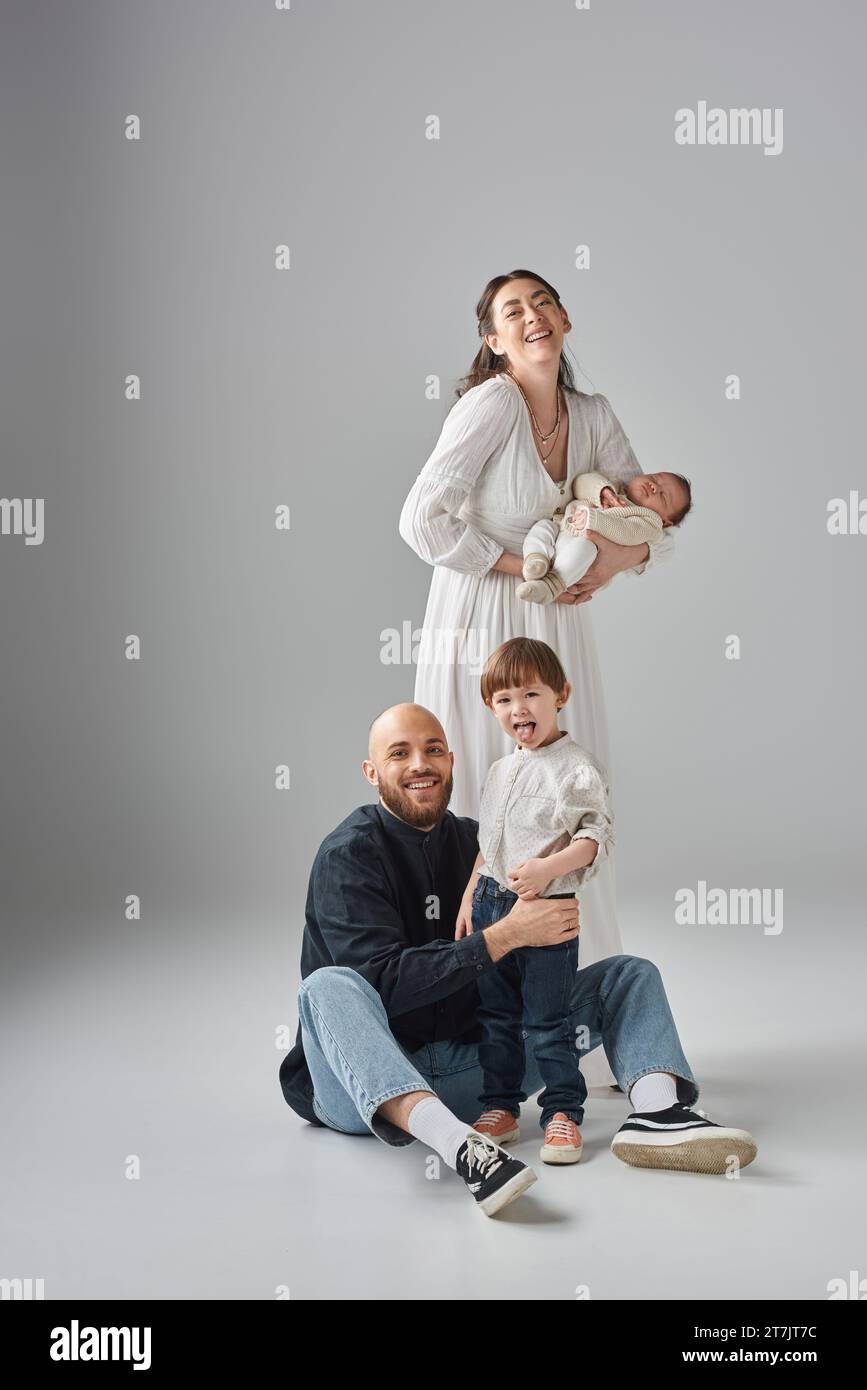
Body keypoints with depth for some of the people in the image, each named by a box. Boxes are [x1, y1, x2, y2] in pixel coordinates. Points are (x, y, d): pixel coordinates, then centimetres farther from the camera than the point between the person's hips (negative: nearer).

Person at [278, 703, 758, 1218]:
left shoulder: (471, 838, 10)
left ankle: (656, 1108, -31)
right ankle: (452, 1140, -57)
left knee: (629, 974, 0)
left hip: (467, 1068, 6)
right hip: (363, 1083, -5)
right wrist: (506, 935, -24)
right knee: (330, 987, -38)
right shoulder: (347, 855, -9)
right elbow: (384, 981, -22)